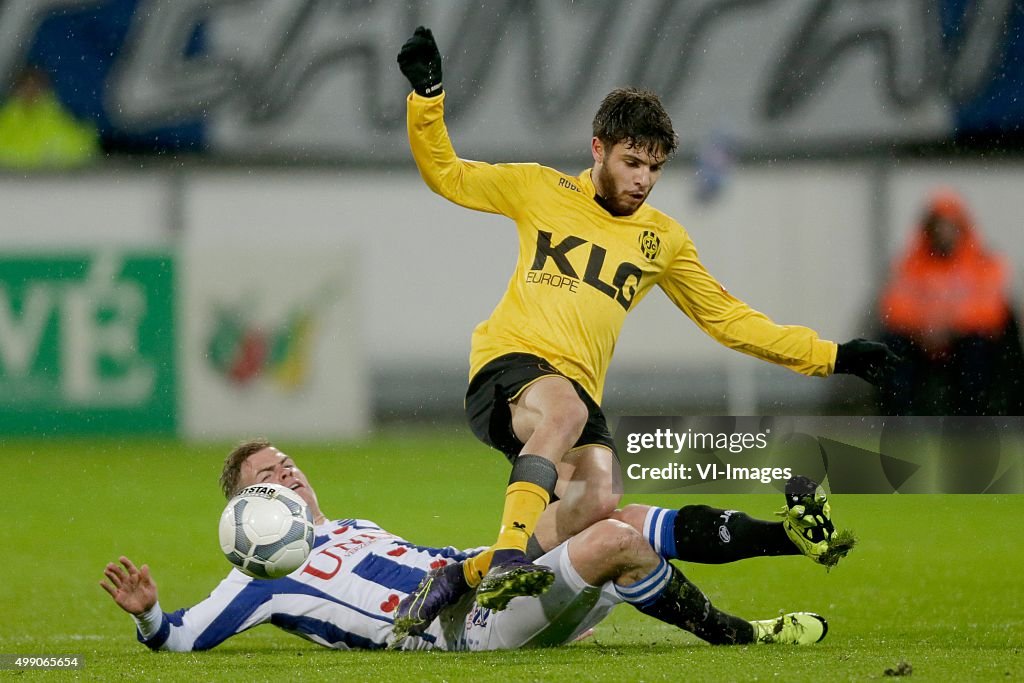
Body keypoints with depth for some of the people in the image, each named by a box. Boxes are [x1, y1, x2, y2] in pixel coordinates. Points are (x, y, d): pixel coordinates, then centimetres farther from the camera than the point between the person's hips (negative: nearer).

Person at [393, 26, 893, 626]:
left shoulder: (664, 239, 19)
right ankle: (507, 556, -45)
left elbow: (729, 319, 23)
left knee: (596, 501, -27)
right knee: (566, 410, -39)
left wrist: (831, 356, 16)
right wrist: (428, 95, -1)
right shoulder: (542, 190, 12)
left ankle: (467, 577, -16)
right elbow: (445, 173, 15)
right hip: (510, 362, -3)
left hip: (579, 390, 3)